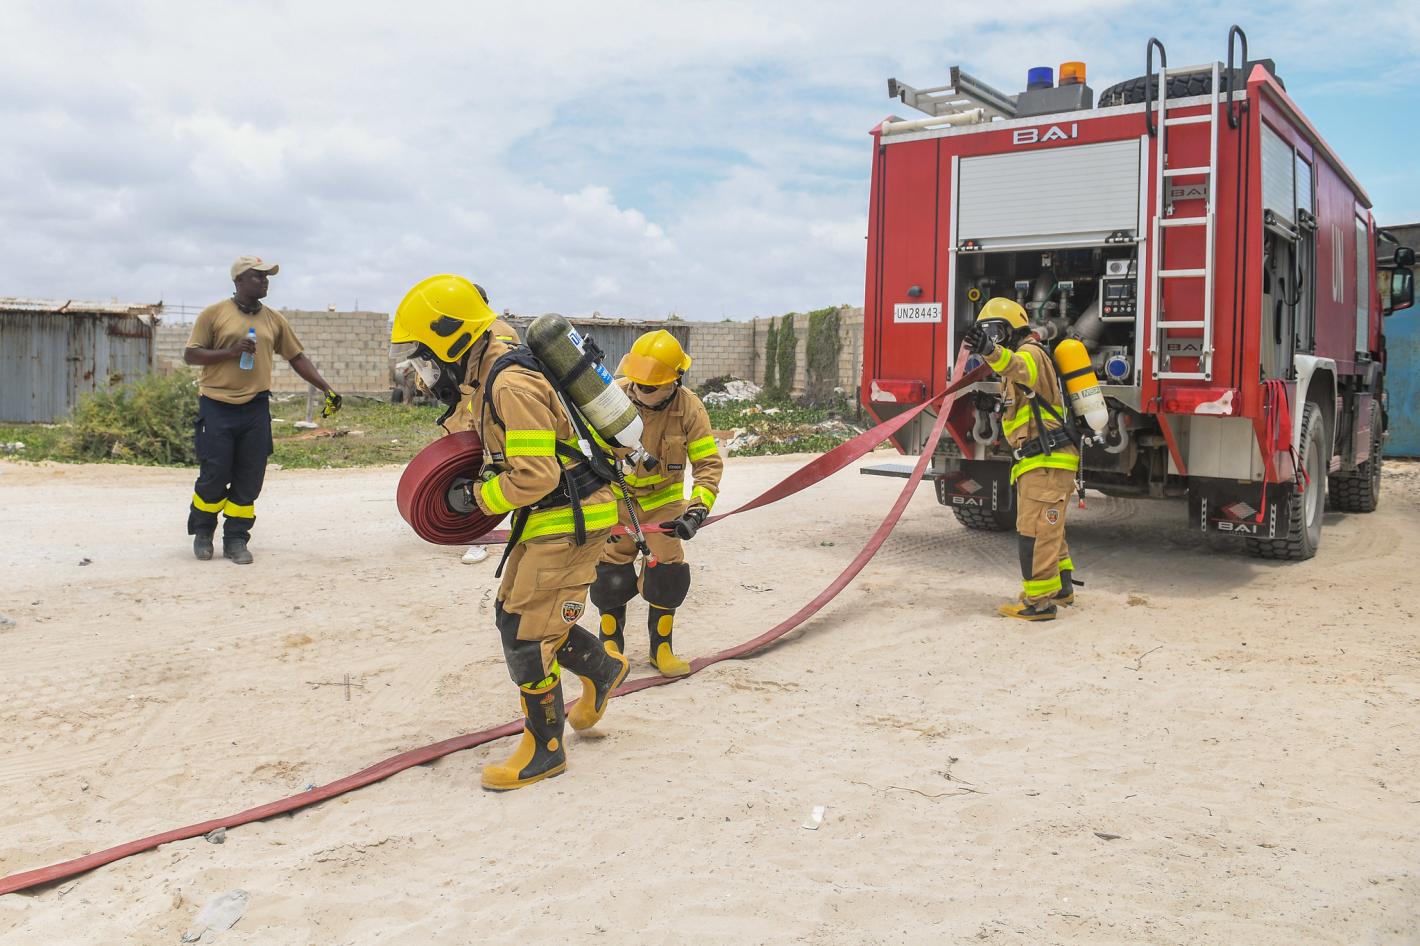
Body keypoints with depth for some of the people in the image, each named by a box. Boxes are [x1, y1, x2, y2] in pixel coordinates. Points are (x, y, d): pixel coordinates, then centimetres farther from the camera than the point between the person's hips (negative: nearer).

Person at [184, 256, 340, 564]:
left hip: (256, 409, 4)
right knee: (214, 476, -1)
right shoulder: (214, 314, 0)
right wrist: (231, 352, -15)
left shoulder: (274, 319, 12)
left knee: (249, 480, 3)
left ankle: (236, 539, 14)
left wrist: (327, 389, 6)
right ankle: (202, 532, 21)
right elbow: (190, 354, -1)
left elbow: (297, 357, 15)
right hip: (217, 408, -3)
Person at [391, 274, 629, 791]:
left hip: (570, 520, -10)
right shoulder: (485, 376, 7)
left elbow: (535, 476, -28)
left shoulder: (511, 386, -25)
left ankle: (544, 748, 13)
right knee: (513, 614, 17)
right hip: (547, 516, 10)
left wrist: (478, 498, -14)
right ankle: (602, 668, 37)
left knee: (525, 633, -4)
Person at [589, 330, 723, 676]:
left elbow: (709, 463, -15)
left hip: (663, 499, 1)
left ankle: (661, 648, 14)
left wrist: (697, 509, -28)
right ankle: (611, 644, 20)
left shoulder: (688, 407, -19)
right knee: (611, 570, -1)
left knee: (669, 570, -5)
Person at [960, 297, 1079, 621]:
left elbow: (1018, 367, -38)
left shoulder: (1030, 352, -12)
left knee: (1034, 531, -8)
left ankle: (1038, 601, -4)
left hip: (1046, 462, -11)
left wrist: (991, 351, -57)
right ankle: (1061, 587, 35)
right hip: (1040, 460, 11)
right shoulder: (1017, 357, 22)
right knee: (1048, 528, 22)